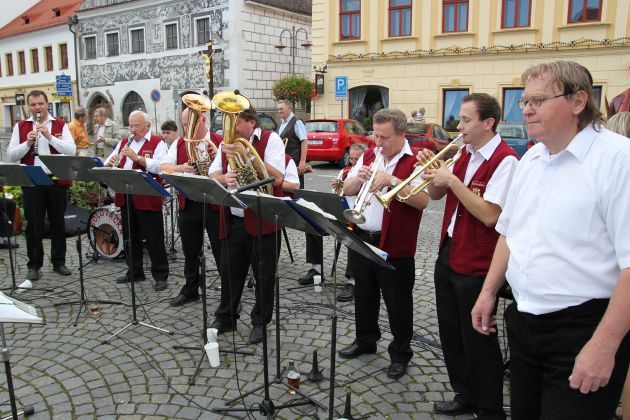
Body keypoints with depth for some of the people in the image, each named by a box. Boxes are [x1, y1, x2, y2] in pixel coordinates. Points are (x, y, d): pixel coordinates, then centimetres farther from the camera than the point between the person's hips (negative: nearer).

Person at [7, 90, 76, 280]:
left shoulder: (61, 125, 3)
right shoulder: (20, 126, 5)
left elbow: (72, 150, -10)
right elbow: (11, 155, 0)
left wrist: (50, 136, -19)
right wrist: (27, 143, -15)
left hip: (57, 180, 0)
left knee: (58, 223, 9)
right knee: (34, 225, 6)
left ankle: (59, 262, 22)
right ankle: (34, 265, 17)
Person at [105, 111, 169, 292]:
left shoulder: (157, 142, -3)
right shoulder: (124, 142, 17)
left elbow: (159, 166, -18)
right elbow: (107, 164, 13)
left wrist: (137, 157, -26)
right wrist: (110, 163, -10)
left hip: (148, 198, -6)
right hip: (125, 197, 7)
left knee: (154, 238, 0)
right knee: (130, 237, 15)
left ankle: (161, 276, 10)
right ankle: (134, 272, 29)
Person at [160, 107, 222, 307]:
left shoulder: (220, 142, -3)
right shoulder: (179, 143, 10)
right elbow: (163, 168, 0)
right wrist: (181, 167, -19)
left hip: (215, 204, -4)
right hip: (187, 205, 4)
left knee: (222, 252, 1)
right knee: (190, 252, 16)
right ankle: (190, 290, 33)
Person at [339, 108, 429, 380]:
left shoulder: (415, 161, -10)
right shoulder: (369, 155, 9)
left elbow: (422, 200, -22)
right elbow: (346, 190, 9)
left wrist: (391, 180, -28)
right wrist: (359, 178, -11)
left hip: (394, 245, -6)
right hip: (361, 238, 6)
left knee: (398, 302, 7)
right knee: (364, 295, 20)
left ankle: (400, 354, 25)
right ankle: (365, 340, 40)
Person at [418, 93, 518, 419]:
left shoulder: (504, 160, -16)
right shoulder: (464, 154, 9)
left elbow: (490, 215, -24)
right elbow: (435, 195, 15)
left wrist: (452, 179, -21)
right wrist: (432, 170, -4)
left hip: (476, 265, -8)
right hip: (448, 254, 8)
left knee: (477, 341, 5)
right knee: (451, 333, 18)